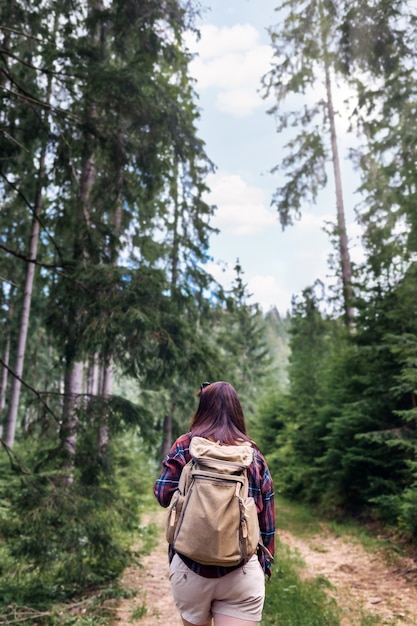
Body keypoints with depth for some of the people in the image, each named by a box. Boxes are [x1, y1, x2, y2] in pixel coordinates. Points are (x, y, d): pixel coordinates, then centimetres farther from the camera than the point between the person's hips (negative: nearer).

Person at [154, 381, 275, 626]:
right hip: (242, 573, 0)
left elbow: (164, 495, -2)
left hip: (190, 567, 1)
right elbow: (267, 519, 4)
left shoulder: (185, 446, -5)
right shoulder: (254, 456, 0)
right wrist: (264, 564, 16)